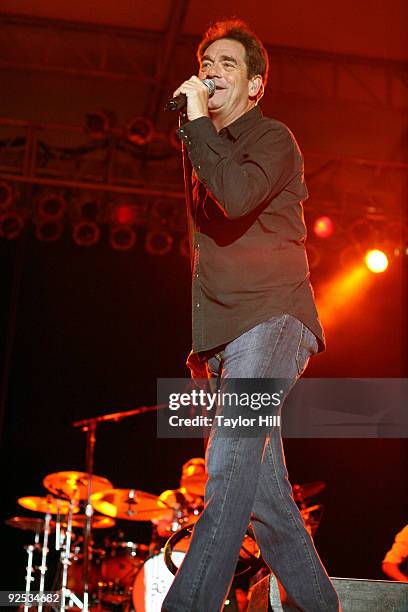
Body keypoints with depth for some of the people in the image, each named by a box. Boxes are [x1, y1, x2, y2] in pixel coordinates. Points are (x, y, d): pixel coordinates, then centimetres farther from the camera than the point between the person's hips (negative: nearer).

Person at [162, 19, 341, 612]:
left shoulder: (272, 138, 3)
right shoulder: (210, 151, 27)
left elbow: (237, 197, -21)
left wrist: (197, 125, -8)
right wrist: (201, 342, 21)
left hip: (270, 319, -8)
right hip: (229, 338, 8)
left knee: (231, 461, -23)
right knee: (261, 488, 5)